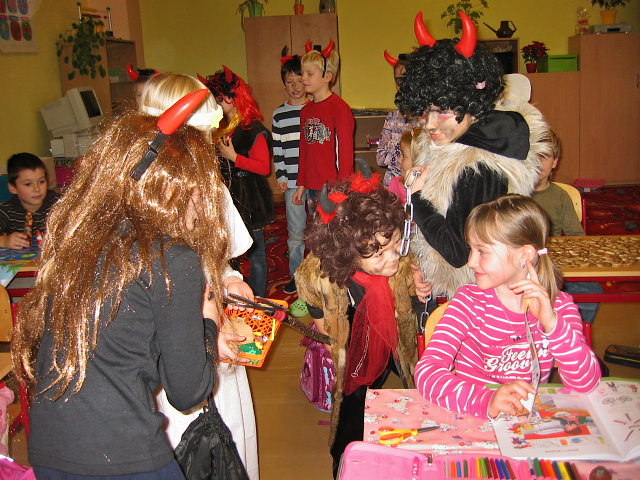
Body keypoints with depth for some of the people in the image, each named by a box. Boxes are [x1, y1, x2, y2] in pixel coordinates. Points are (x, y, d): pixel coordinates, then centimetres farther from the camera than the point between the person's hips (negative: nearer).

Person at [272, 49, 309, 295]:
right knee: (295, 232, 5)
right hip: (292, 182, 1)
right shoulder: (279, 114, 9)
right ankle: (296, 275, 18)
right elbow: (277, 149, 11)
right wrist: (280, 176, 3)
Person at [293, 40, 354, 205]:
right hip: (312, 187, 7)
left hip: (335, 187, -6)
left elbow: (346, 153, -11)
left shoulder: (339, 108, -9)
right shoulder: (305, 111, 12)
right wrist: (301, 184, 18)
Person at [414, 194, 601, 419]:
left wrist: (551, 322, -23)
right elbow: (426, 371, -20)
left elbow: (585, 383, -10)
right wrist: (485, 401, -35)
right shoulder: (469, 301, -9)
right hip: (470, 421, -1)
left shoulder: (559, 305, -2)